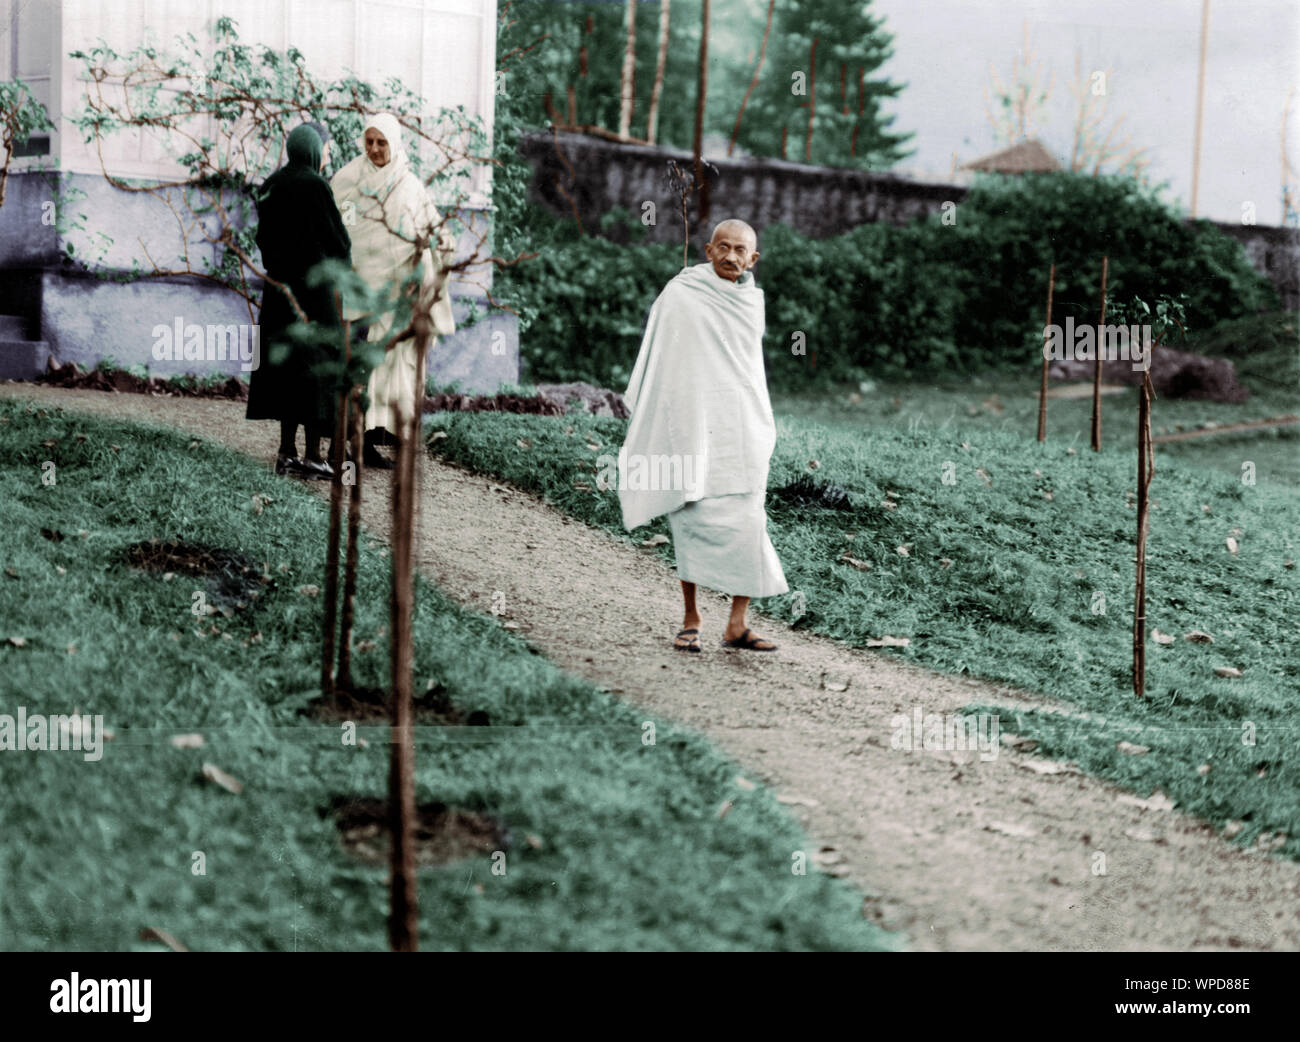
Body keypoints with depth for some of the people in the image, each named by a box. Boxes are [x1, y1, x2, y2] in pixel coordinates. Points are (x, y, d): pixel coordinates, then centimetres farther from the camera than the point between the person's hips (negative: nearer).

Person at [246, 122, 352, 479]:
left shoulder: (271, 185, 8)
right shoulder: (314, 185, -14)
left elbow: (265, 237, 12)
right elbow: (337, 237, -11)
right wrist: (343, 265, 8)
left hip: (280, 286, 7)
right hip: (313, 286, -7)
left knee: (286, 362, 11)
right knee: (317, 365, -2)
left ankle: (287, 452, 11)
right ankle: (312, 456, -3)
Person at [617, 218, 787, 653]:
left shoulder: (752, 301, 13)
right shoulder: (681, 296, -2)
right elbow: (662, 366, -1)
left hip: (743, 429, 4)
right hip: (694, 423, -4)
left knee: (746, 523, -3)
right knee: (694, 518, -5)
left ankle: (737, 625, 1)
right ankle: (691, 619, 6)